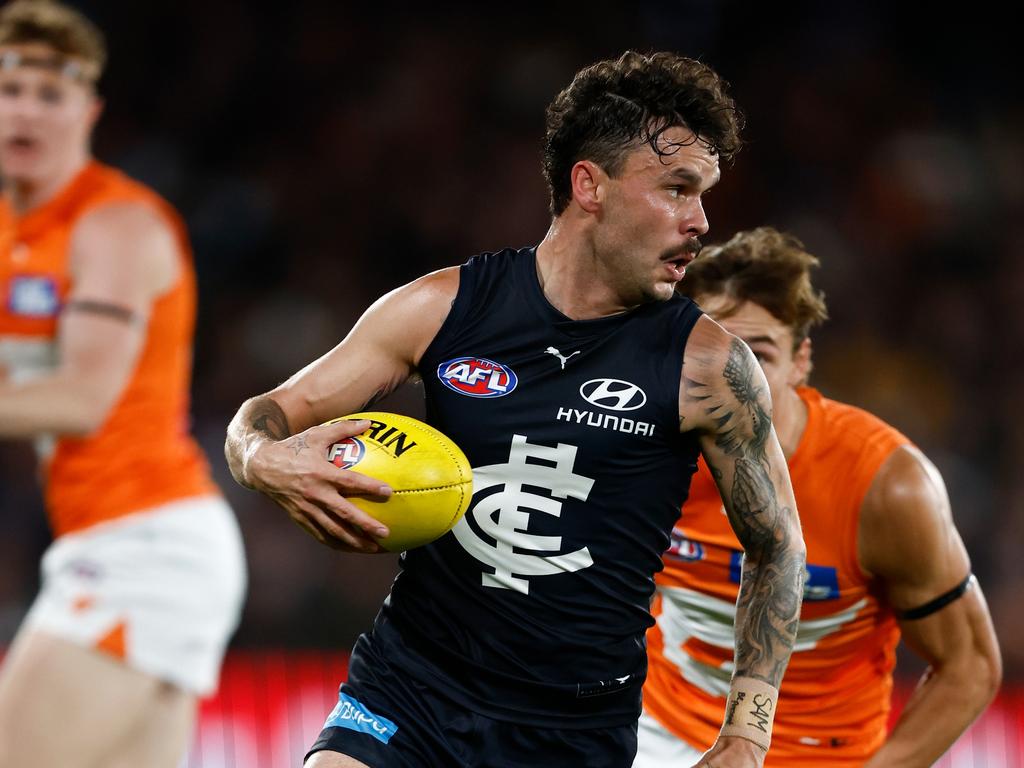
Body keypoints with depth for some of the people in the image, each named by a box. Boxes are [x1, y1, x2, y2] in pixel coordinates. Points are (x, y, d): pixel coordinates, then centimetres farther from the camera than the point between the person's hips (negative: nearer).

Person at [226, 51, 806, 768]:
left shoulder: (709, 369, -6)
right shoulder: (444, 307, -2)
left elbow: (777, 547, 5)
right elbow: (267, 414, 5)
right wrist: (266, 459, -20)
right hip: (407, 685, 1)